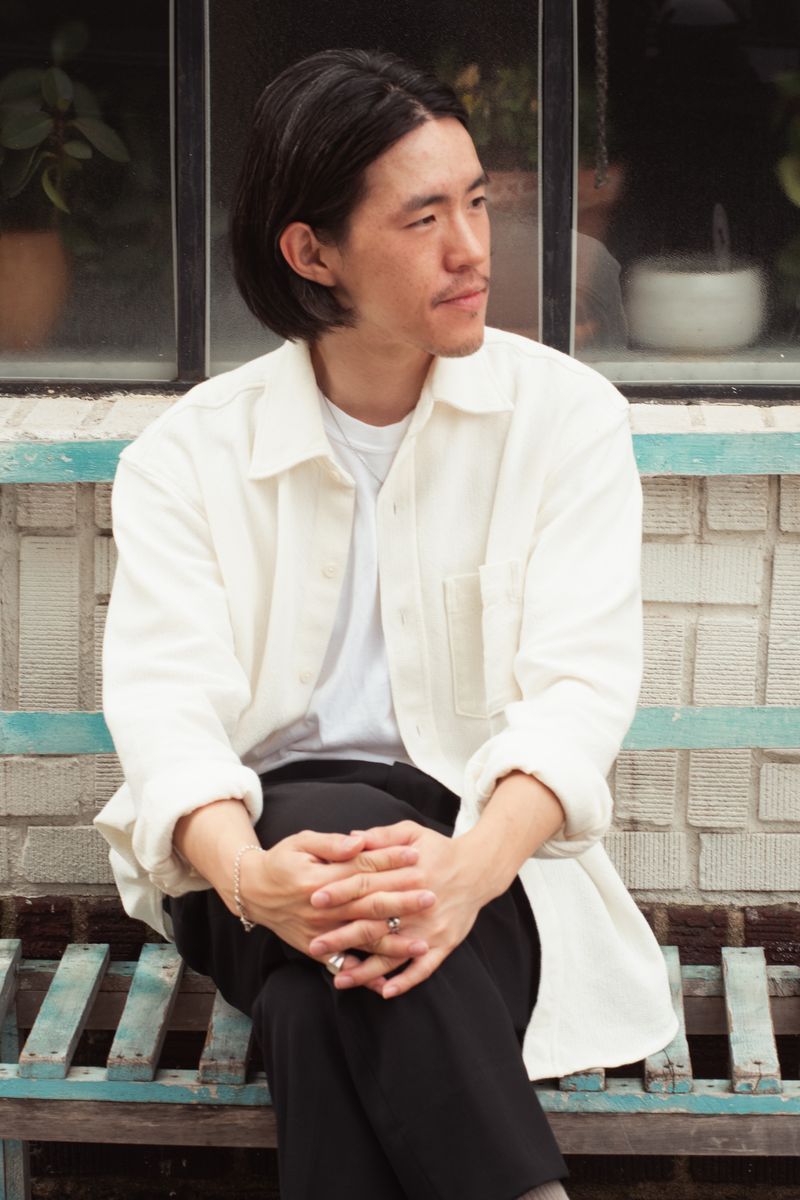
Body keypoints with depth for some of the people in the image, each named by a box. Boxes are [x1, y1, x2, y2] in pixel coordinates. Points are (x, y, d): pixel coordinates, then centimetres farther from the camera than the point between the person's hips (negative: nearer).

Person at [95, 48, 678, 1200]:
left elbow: (580, 678, -11)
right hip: (259, 839, 1)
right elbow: (165, 695, -11)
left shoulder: (564, 414, 2)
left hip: (489, 855, -1)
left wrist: (471, 866, -34)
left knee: (323, 1008, -35)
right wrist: (247, 873, -36)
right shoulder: (190, 453, 4)